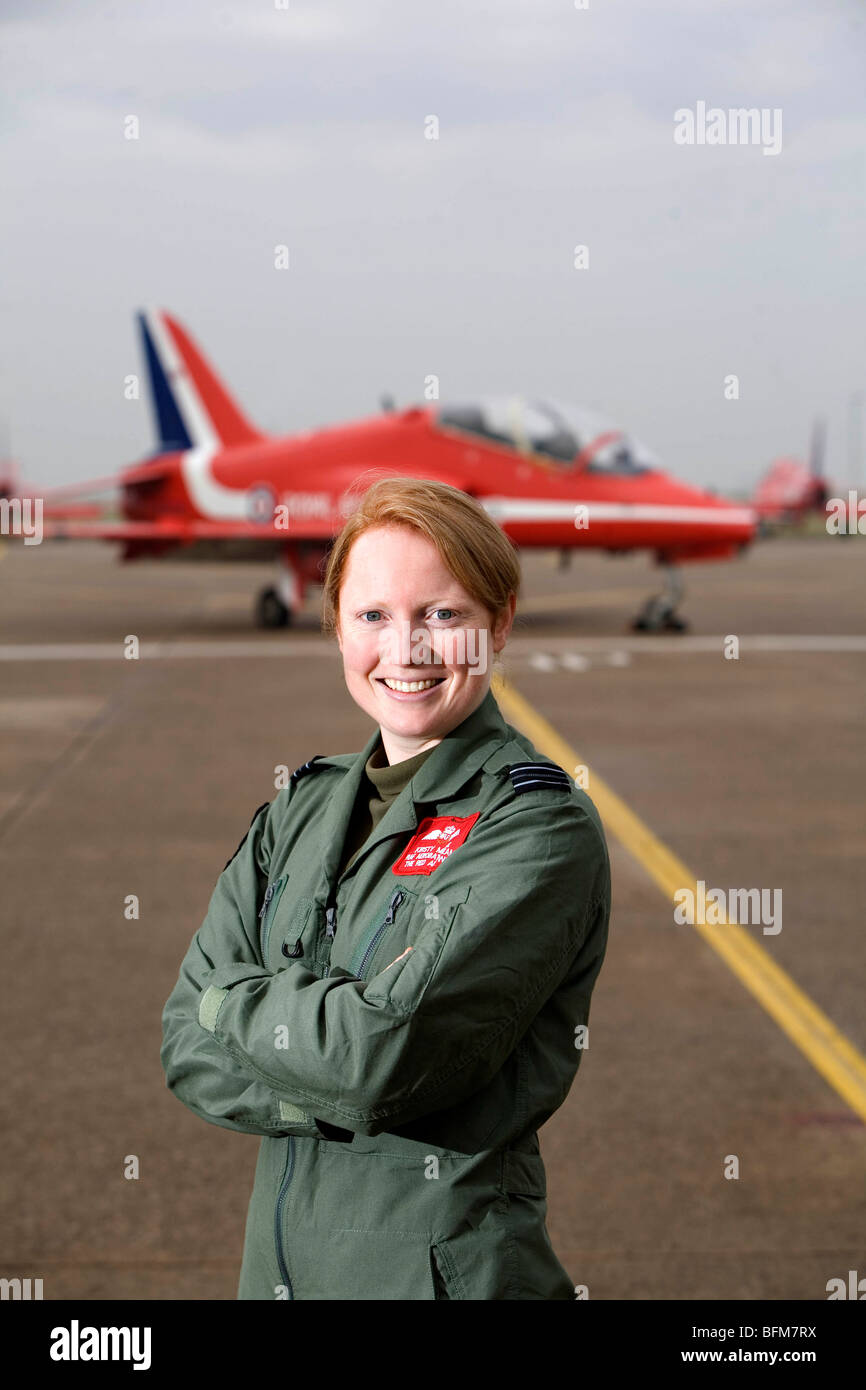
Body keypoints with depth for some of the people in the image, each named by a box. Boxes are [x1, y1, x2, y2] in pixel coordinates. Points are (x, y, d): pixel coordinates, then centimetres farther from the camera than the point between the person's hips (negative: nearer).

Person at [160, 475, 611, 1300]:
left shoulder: (543, 828, -15)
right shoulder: (304, 806, 4)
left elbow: (390, 1056, -24)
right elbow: (188, 1048, -1)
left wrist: (236, 999, -8)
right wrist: (341, 1097, -17)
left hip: (444, 1265, -6)